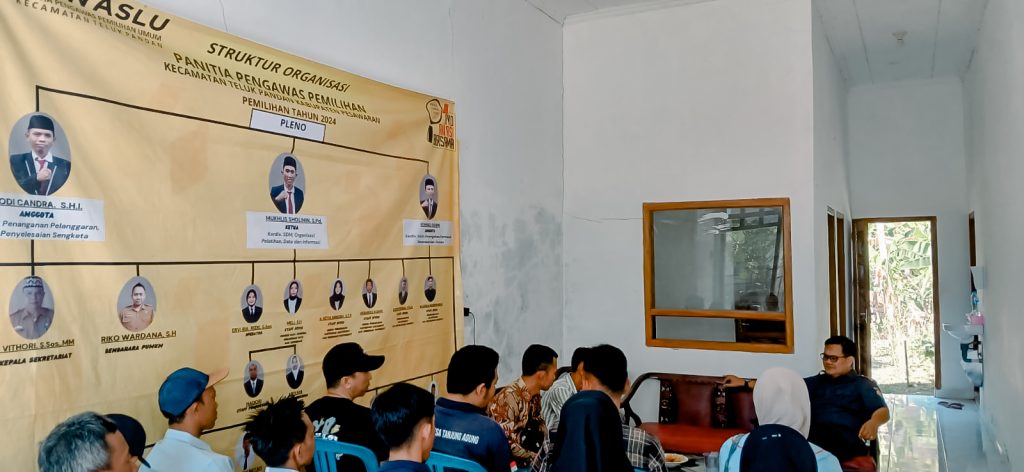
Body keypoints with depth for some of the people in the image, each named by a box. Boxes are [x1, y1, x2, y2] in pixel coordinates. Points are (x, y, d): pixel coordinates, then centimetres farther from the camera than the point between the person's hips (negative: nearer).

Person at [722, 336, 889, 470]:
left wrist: (873, 422, -27)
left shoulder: (863, 384, 12)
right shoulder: (817, 382, 26)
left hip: (850, 451, -2)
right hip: (814, 447, 2)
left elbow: (883, 411, -2)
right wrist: (745, 382, 21)